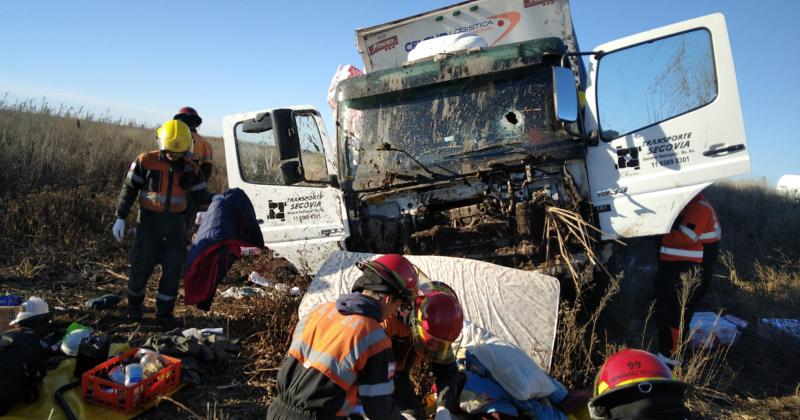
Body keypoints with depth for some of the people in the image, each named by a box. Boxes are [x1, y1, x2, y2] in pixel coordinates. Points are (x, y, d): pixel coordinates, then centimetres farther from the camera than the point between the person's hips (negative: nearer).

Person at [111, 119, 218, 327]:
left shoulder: (190, 168, 1)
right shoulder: (145, 161, -8)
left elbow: (200, 195, 5)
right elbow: (128, 190, -3)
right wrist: (120, 218, -6)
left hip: (174, 224, 2)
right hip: (149, 222, -2)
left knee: (173, 269, 3)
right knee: (141, 266, 5)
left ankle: (164, 312, 18)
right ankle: (134, 306, 30)